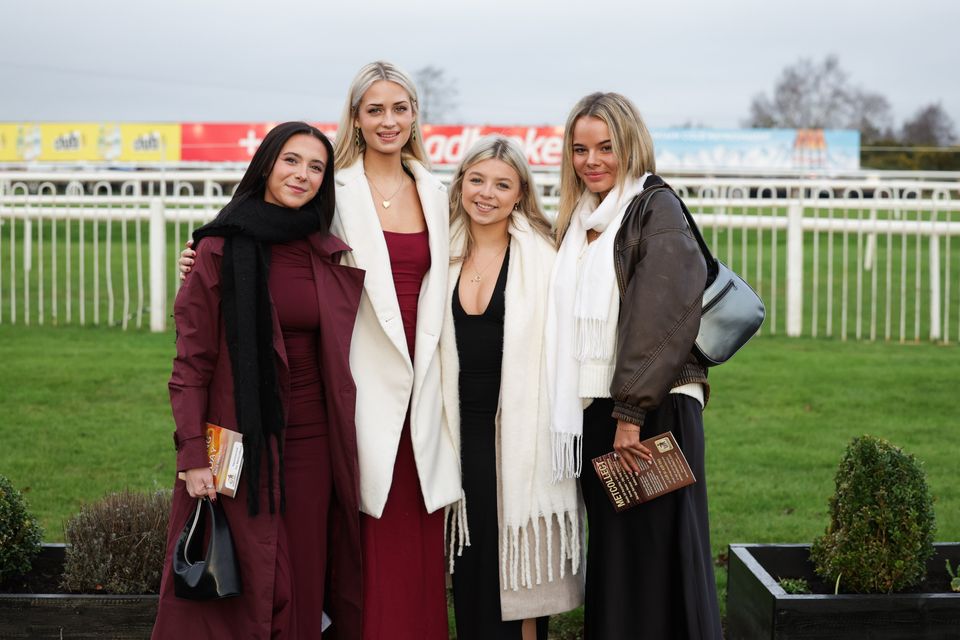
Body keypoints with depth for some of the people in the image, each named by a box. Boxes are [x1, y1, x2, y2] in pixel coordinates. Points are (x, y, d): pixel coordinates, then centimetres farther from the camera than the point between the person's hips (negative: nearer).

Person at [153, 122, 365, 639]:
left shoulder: (334, 257, 7)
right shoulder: (221, 250, -3)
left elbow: (344, 358, 12)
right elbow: (192, 361, -5)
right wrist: (192, 456, -11)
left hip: (312, 442, 4)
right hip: (242, 443, -3)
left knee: (305, 584, 7)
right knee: (244, 587, 1)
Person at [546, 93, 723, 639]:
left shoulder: (657, 210, -6)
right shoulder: (580, 220, 16)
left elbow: (660, 319, -16)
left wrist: (631, 411, -20)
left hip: (654, 410, -7)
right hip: (595, 410, 7)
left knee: (657, 560, -5)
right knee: (611, 554, 9)